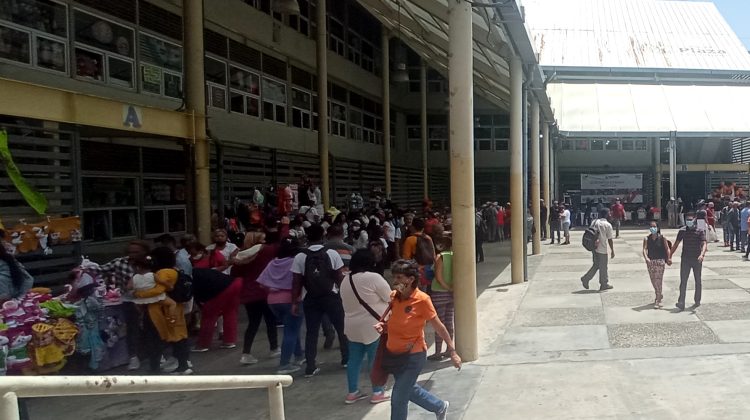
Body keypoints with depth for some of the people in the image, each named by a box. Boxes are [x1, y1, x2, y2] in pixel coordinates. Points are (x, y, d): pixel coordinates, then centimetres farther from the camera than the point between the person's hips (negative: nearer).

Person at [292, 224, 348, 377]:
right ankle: (347, 358, 27)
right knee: (342, 328, 16)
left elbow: (297, 283, -3)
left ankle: (310, 368, 10)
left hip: (311, 299, 1)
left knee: (311, 332, 9)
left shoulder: (300, 257, -4)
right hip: (331, 297, -1)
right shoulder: (332, 254, -7)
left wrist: (295, 302, 3)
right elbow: (340, 278, -6)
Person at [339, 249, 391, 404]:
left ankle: (352, 392, 19)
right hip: (373, 325, -7)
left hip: (353, 326, 7)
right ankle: (377, 393, 11)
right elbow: (390, 298, -9)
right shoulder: (373, 277, -15)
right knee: (375, 360, 4)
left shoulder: (345, 280, 8)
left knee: (354, 359, 12)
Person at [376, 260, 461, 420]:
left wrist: (452, 351, -8)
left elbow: (438, 327, -12)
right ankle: (440, 407, 50)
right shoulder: (393, 296, -4)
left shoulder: (422, 299, -21)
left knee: (398, 399, -2)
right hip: (393, 354, 7)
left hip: (413, 357, -7)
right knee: (409, 390, 25)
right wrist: (382, 326, -9)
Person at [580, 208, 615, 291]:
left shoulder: (594, 222, 5)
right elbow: (610, 240, -10)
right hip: (602, 249, -6)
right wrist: (612, 251, -2)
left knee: (596, 265, 19)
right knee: (603, 267, 6)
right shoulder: (607, 225, -11)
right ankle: (604, 285, 16)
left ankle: (585, 278, 10)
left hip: (594, 247, 6)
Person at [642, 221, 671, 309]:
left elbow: (667, 249, 1)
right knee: (653, 280, 13)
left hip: (660, 261, -3)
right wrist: (646, 258, -24)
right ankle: (659, 295, 38)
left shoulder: (662, 238, -2)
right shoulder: (647, 239, 2)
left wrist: (668, 259, -8)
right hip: (650, 262, 3)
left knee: (658, 280, -8)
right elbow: (644, 249, -8)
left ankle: (658, 301, -5)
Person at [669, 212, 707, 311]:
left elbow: (704, 244, -15)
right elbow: (676, 244, 8)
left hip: (697, 260, -1)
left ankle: (697, 301, 25)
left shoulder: (699, 231, -5)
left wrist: (702, 254, -33)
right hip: (685, 259, 1)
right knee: (683, 281, -7)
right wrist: (670, 256, 5)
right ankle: (681, 303, -12)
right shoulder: (682, 231, 3)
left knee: (697, 281, 12)